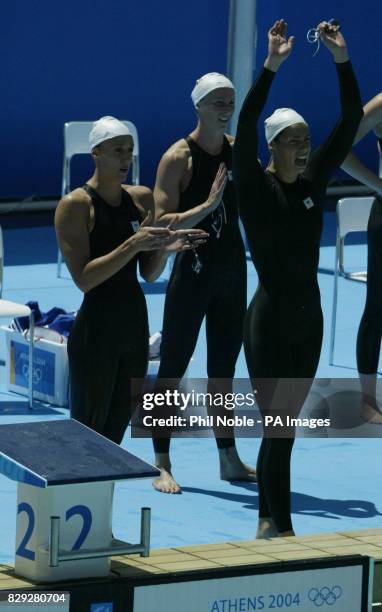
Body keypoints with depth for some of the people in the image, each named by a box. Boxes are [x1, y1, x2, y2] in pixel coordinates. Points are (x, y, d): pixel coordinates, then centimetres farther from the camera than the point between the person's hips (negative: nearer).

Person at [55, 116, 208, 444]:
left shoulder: (142, 199, 7)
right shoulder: (75, 205, -12)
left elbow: (149, 273, 12)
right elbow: (83, 278, -19)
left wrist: (164, 247, -9)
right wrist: (134, 244, -25)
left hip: (136, 324, 6)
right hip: (96, 330, -6)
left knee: (118, 426, 13)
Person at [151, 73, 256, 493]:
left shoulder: (237, 149, 5)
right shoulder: (178, 158, -14)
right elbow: (163, 223, -19)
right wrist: (206, 206, -30)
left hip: (232, 269, 6)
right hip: (193, 271, -6)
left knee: (224, 367, 15)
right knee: (172, 368, -1)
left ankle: (229, 459, 24)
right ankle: (162, 465, 4)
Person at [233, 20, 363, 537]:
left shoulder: (314, 179, 3)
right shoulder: (256, 187, -10)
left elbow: (351, 121, -2)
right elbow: (245, 128, -26)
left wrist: (342, 59, -13)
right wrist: (272, 65, -33)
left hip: (309, 319, 6)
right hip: (270, 321, -6)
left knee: (282, 427, 15)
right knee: (280, 430, -6)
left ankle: (267, 521, 26)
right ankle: (283, 532, -2)